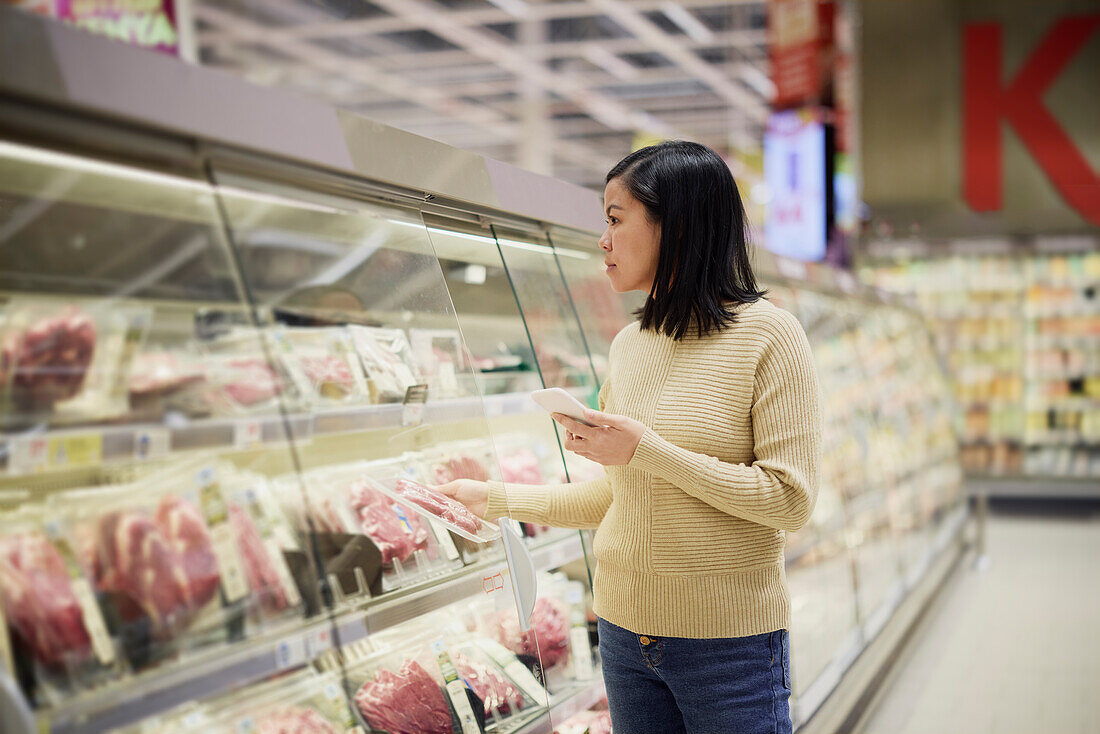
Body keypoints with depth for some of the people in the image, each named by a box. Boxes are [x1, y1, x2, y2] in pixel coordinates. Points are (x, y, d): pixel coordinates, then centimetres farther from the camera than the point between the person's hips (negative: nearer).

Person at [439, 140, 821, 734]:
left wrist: (648, 450, -20)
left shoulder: (766, 334, -10)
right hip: (625, 631, 6)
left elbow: (791, 500, -17)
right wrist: (496, 498, 9)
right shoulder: (628, 345, 8)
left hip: (730, 643, -5)